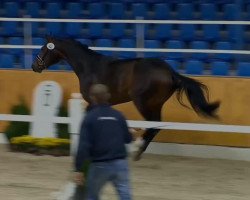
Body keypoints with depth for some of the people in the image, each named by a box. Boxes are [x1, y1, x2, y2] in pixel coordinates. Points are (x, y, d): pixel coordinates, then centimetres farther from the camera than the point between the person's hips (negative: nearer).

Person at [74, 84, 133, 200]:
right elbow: (128, 139, 13)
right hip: (120, 163, 2)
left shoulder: (90, 117, -5)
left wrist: (78, 169, -10)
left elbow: (83, 145, -12)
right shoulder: (118, 115, 4)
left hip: (100, 165, -2)